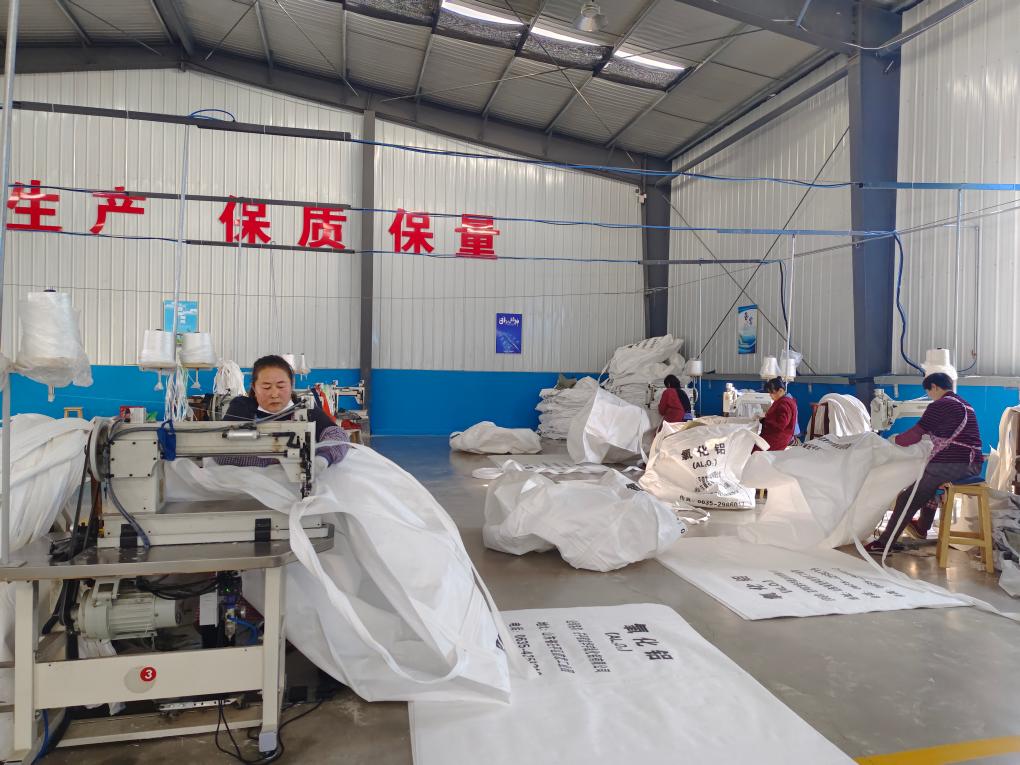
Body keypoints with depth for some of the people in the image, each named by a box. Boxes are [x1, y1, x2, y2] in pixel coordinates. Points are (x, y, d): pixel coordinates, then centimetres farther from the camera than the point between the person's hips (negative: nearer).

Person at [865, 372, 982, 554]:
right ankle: (923, 527, 45)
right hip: (974, 464, 9)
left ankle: (884, 543, 3)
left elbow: (915, 435, -11)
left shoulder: (939, 405, -10)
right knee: (930, 483, 35)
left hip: (952, 464, -9)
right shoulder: (966, 405, 19)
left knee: (907, 498, -1)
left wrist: (895, 440, 5)